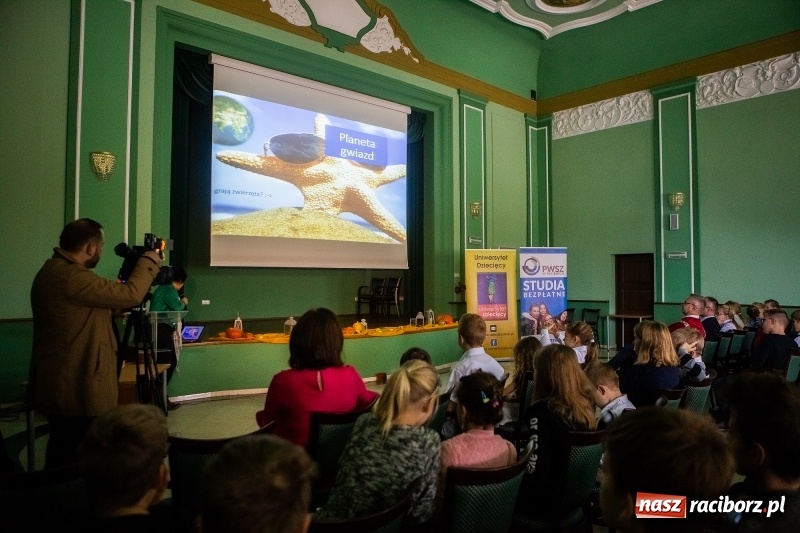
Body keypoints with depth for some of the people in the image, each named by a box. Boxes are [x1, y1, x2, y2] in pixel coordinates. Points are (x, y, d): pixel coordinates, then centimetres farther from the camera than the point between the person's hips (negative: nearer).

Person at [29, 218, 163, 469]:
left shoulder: (55, 271, 13)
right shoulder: (71, 277, -22)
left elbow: (108, 297, 18)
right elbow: (130, 295, -23)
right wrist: (149, 261, -8)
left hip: (64, 384, 11)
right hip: (76, 388, -11)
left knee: (63, 454, 21)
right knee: (74, 457, 1)